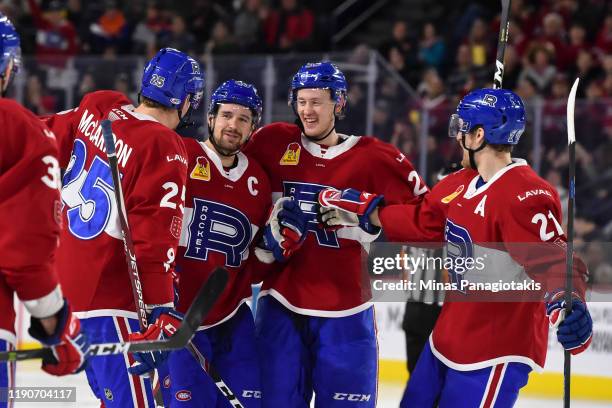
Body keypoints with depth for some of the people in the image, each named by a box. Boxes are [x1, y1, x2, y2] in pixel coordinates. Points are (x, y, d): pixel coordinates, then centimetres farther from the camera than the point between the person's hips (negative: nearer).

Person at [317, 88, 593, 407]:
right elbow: (421, 222, 19)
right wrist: (360, 211, 21)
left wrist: (568, 301, -53)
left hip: (494, 356, -9)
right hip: (448, 341, 9)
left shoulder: (526, 195, -25)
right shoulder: (462, 183, 4)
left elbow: (553, 259, -34)